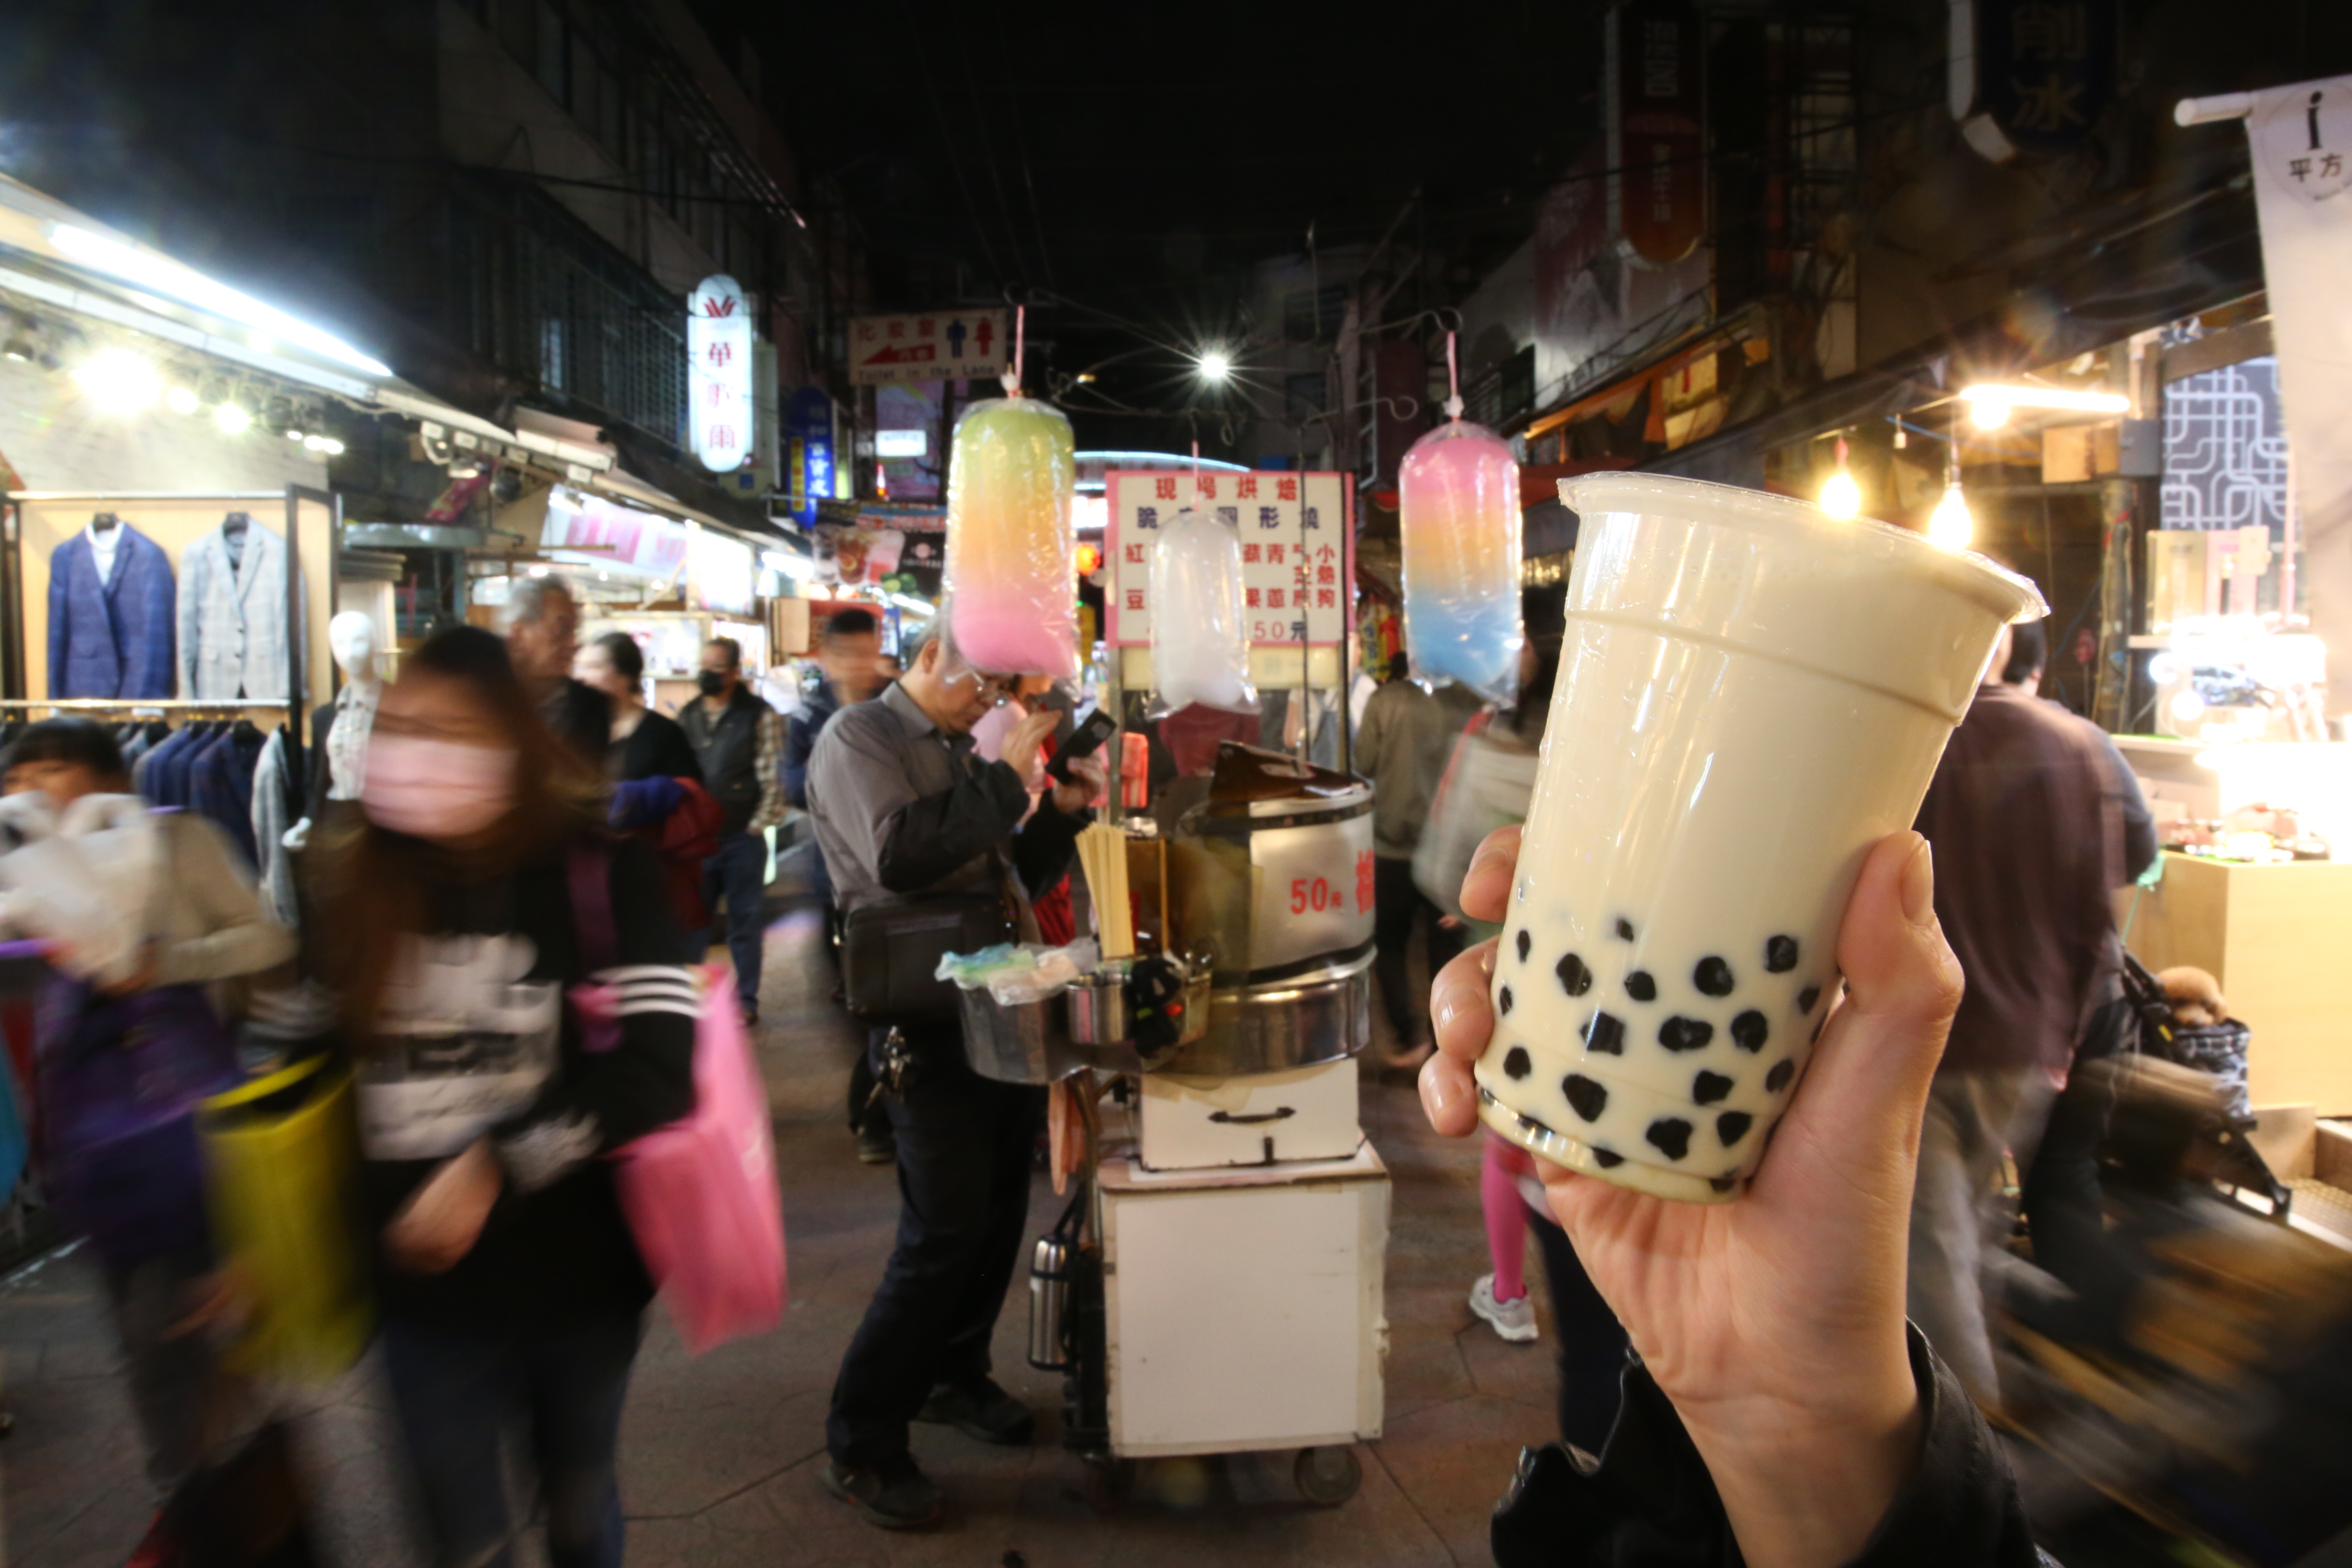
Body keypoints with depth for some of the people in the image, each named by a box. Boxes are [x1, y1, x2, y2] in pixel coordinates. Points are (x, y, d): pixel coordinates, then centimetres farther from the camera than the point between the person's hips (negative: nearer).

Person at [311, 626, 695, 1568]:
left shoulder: (598, 874, -12)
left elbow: (657, 1068, -20)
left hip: (579, 1273, -1)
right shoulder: (350, 882, -3)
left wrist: (495, 1167, -22)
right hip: (427, 1286, 1)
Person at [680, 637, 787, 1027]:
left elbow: (772, 779, -6)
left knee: (745, 924, 5)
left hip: (742, 837, -4)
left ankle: (746, 1001, 16)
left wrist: (757, 826, -9)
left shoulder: (760, 716, -4)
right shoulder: (688, 716, 9)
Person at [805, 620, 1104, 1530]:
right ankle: (860, 1446, 7)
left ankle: (954, 1376, 34)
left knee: (1000, 1213, 15)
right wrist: (1004, 775, -21)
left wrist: (1064, 811, 2)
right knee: (943, 1234, -7)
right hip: (924, 1018, -8)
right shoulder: (859, 739, -8)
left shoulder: (966, 750, 15)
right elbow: (899, 854, -26)